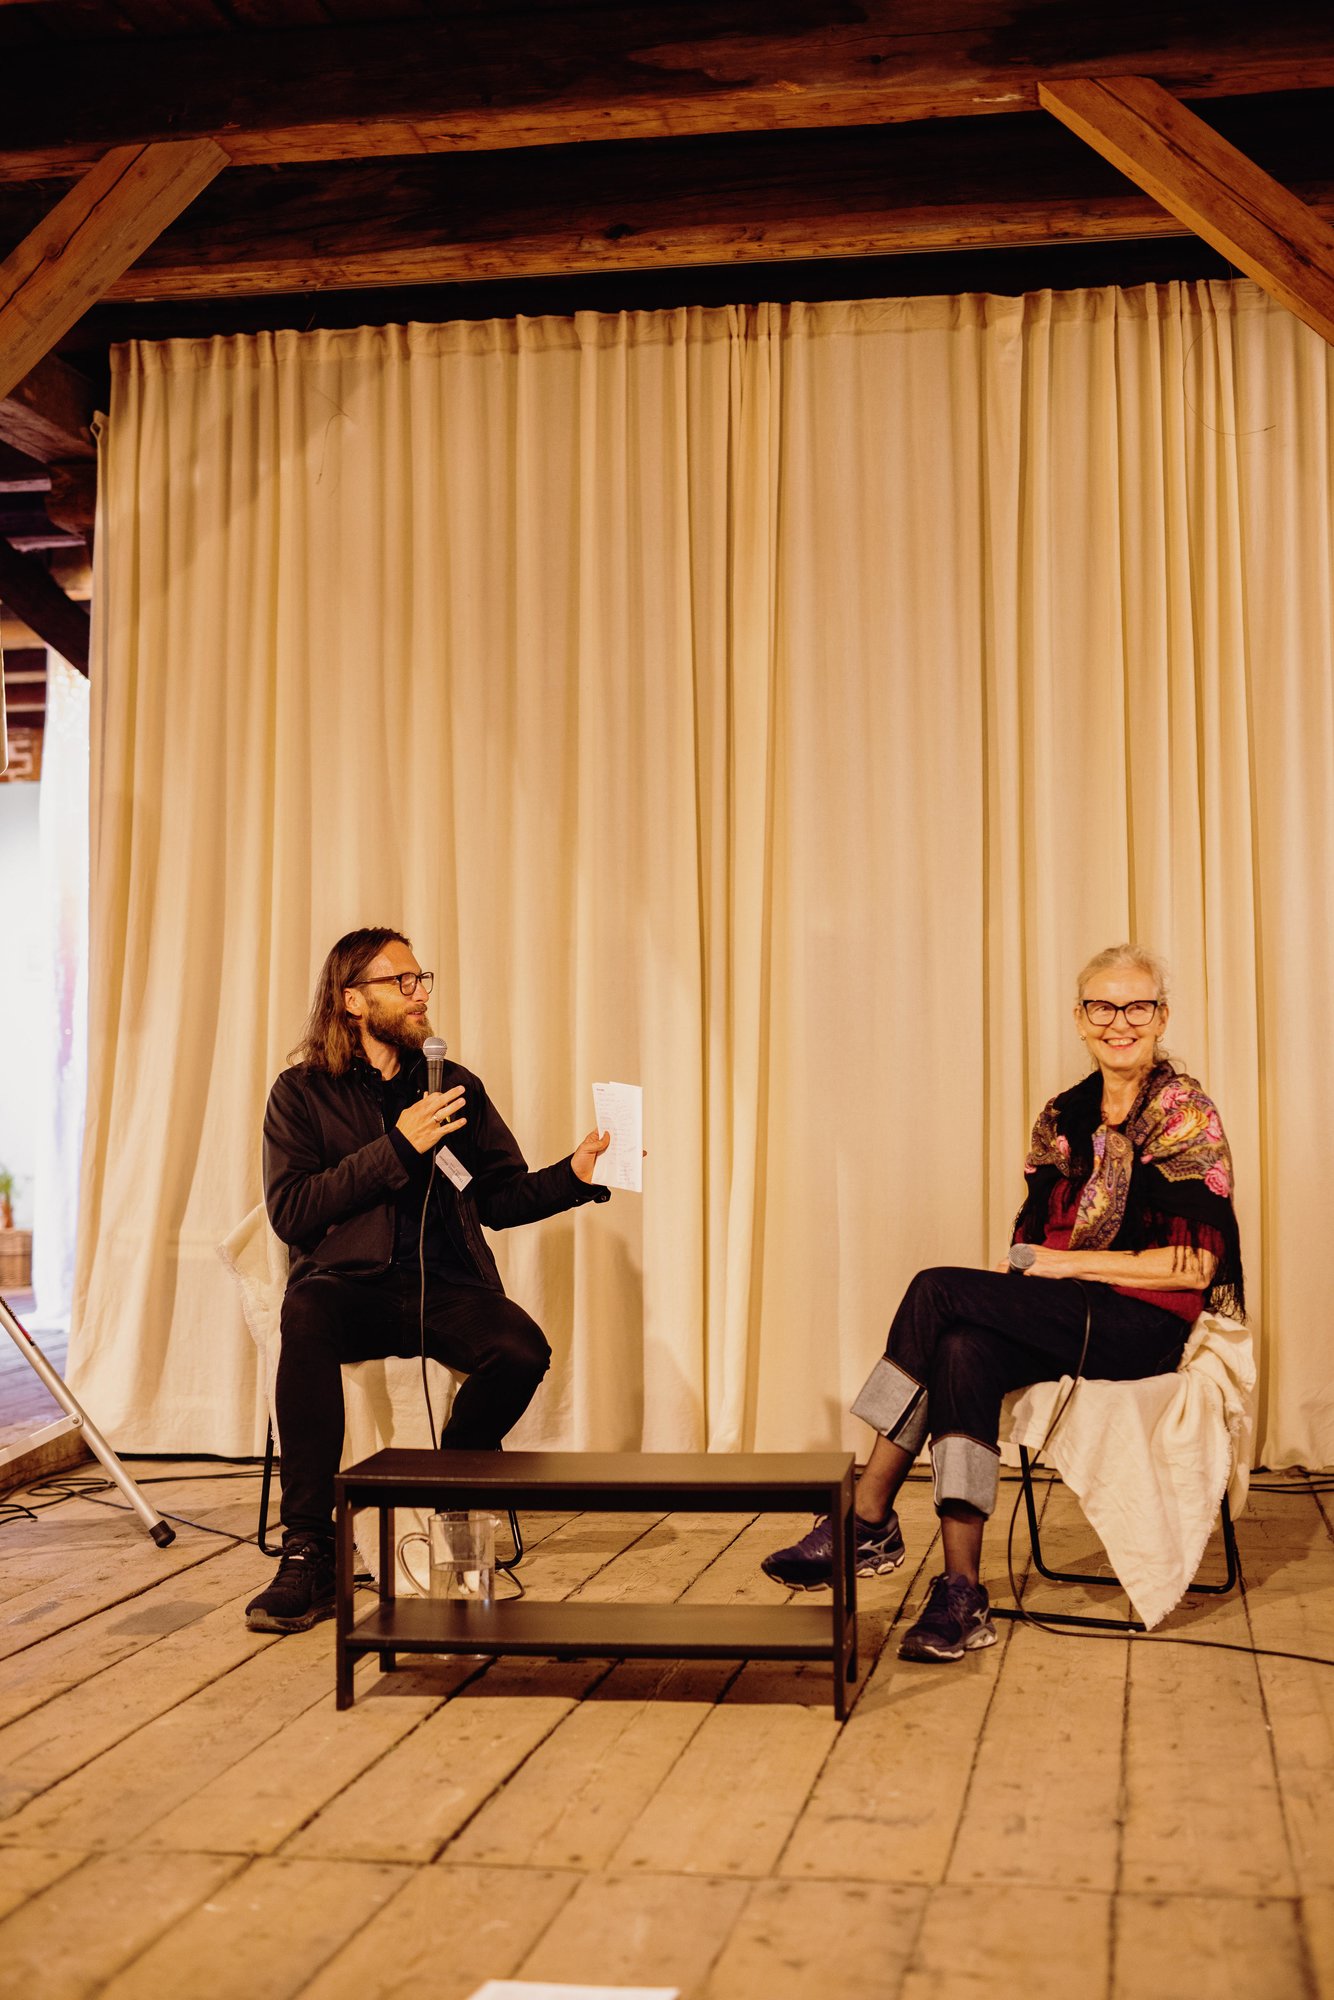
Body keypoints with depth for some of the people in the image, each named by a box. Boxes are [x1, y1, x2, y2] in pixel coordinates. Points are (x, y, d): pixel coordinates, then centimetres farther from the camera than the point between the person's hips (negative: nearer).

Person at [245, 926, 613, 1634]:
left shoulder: (457, 1087, 19)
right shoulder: (303, 1091, 9)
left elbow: (498, 1198, 19)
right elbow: (290, 1212, -4)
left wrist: (574, 1174, 1)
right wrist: (397, 1148, -9)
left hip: (444, 1285, 3)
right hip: (351, 1282, -2)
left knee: (523, 1351, -29)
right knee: (306, 1312, -38)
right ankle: (308, 1556, -33)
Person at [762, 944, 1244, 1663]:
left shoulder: (1184, 1113, -5)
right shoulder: (1063, 1117, 14)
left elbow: (1196, 1266, -12)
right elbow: (1034, 1239, 15)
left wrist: (1070, 1263, -13)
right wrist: (1012, 1273, -8)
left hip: (1147, 1326, -6)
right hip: (1065, 1319, 6)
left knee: (938, 1289, -23)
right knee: (965, 1351, -28)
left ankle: (868, 1519, -17)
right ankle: (961, 1592, -29)